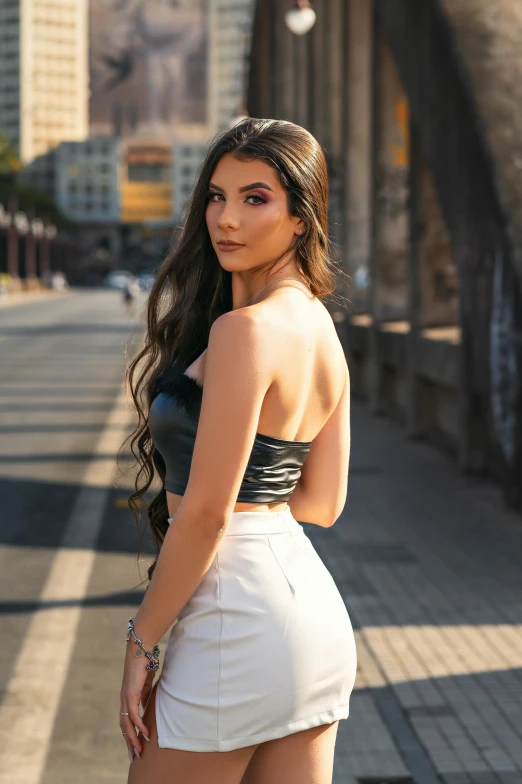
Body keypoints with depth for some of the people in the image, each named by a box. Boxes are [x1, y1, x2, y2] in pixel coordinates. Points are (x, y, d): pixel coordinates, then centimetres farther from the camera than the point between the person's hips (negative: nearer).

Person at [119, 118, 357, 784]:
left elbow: (206, 516, -18)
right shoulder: (321, 327, 9)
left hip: (238, 617, -9)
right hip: (313, 602, 9)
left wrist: (141, 641, -9)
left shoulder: (245, 329, -18)